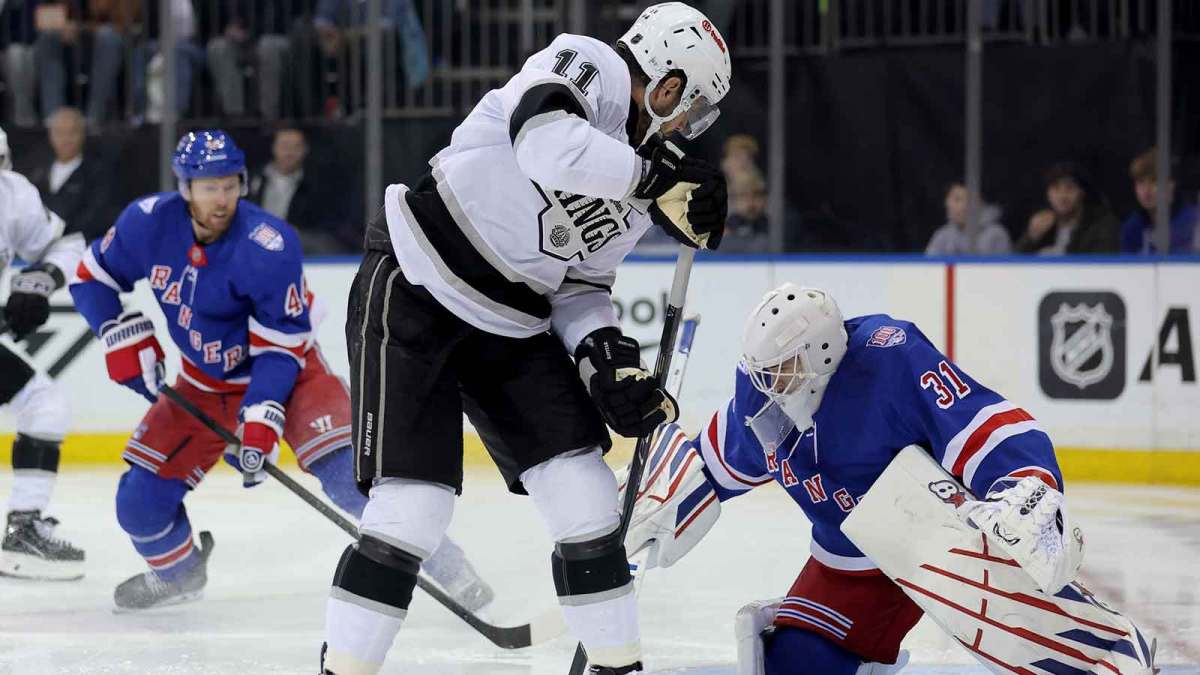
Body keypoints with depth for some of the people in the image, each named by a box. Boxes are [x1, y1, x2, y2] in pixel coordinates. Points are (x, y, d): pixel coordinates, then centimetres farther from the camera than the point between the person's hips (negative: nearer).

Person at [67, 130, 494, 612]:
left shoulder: (269, 247, -29)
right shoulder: (150, 223, -17)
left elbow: (281, 347, -24)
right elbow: (93, 279, -1)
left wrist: (261, 421, -33)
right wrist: (124, 337, -14)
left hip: (285, 368, -4)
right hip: (204, 383, 4)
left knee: (347, 472, -24)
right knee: (141, 497, 0)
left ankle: (444, 566, -15)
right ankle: (177, 571, 32)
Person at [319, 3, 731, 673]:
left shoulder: (643, 184, 11)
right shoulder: (586, 66, -12)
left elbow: (580, 285, 14)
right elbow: (546, 142, -34)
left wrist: (610, 361, -4)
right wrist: (660, 177, -28)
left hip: (509, 325, 8)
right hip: (414, 291, -8)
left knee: (585, 493, 2)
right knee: (415, 503, -14)